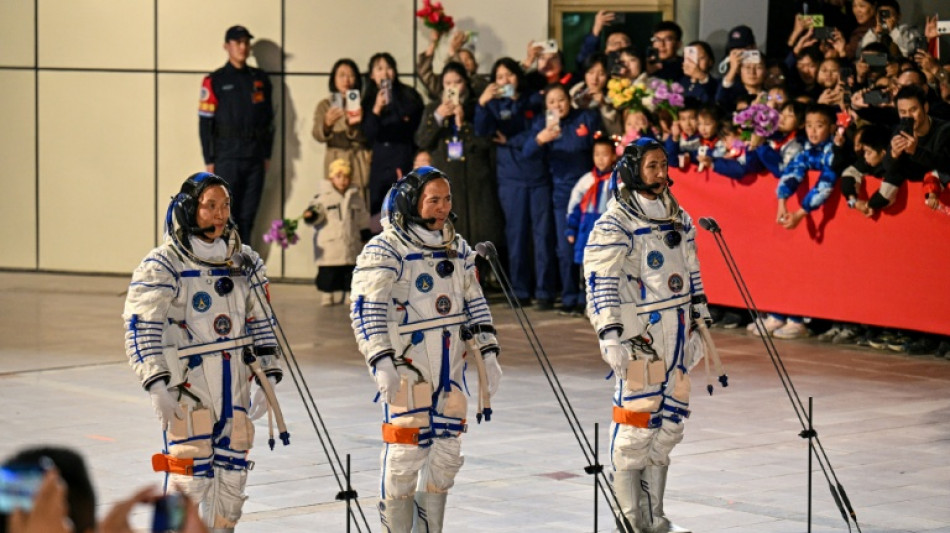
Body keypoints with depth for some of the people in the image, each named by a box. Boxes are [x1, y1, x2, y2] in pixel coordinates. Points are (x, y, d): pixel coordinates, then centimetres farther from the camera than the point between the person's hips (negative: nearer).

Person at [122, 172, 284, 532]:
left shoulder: (245, 262, 10)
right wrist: (157, 385, -20)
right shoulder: (162, 267, -8)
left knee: (232, 474, 11)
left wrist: (268, 378, 9)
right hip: (187, 386, -6)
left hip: (235, 388, 6)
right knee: (191, 476, -8)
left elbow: (261, 324, 15)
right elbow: (140, 329, -12)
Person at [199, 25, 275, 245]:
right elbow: (205, 122, -3)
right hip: (227, 159, -4)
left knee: (247, 217, 6)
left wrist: (267, 154, 9)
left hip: (255, 159, 4)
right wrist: (209, 161, -8)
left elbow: (268, 118, 15)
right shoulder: (215, 81, 0)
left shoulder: (260, 79, 13)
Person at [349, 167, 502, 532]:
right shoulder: (385, 250, -9)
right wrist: (381, 362, -25)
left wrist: (488, 353, 14)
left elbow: (475, 303, 20)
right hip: (406, 367, -7)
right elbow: (366, 309, -16)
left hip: (450, 368, 7)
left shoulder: (458, 248, 13)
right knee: (405, 458, -6)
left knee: (446, 455, 10)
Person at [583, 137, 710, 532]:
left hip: (676, 336, 7)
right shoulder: (615, 225, -8)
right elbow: (601, 282, -15)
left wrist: (701, 323, 21)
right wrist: (610, 334, -23)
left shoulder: (678, 218, 14)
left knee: (669, 424, 9)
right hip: (638, 336, -7)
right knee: (636, 419, -9)